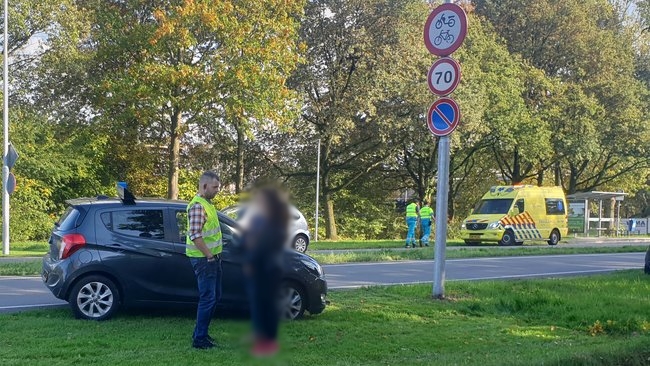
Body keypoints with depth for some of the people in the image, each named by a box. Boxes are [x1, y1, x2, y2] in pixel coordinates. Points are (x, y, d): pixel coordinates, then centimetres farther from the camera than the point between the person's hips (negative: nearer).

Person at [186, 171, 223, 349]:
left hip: (212, 257, 10)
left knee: (215, 297, 16)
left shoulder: (207, 203, 14)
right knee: (208, 298, -6)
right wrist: (209, 255, -20)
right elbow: (195, 235, -25)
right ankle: (199, 339, 2)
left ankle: (201, 333, 25)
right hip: (204, 259, -10)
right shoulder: (197, 205, -18)